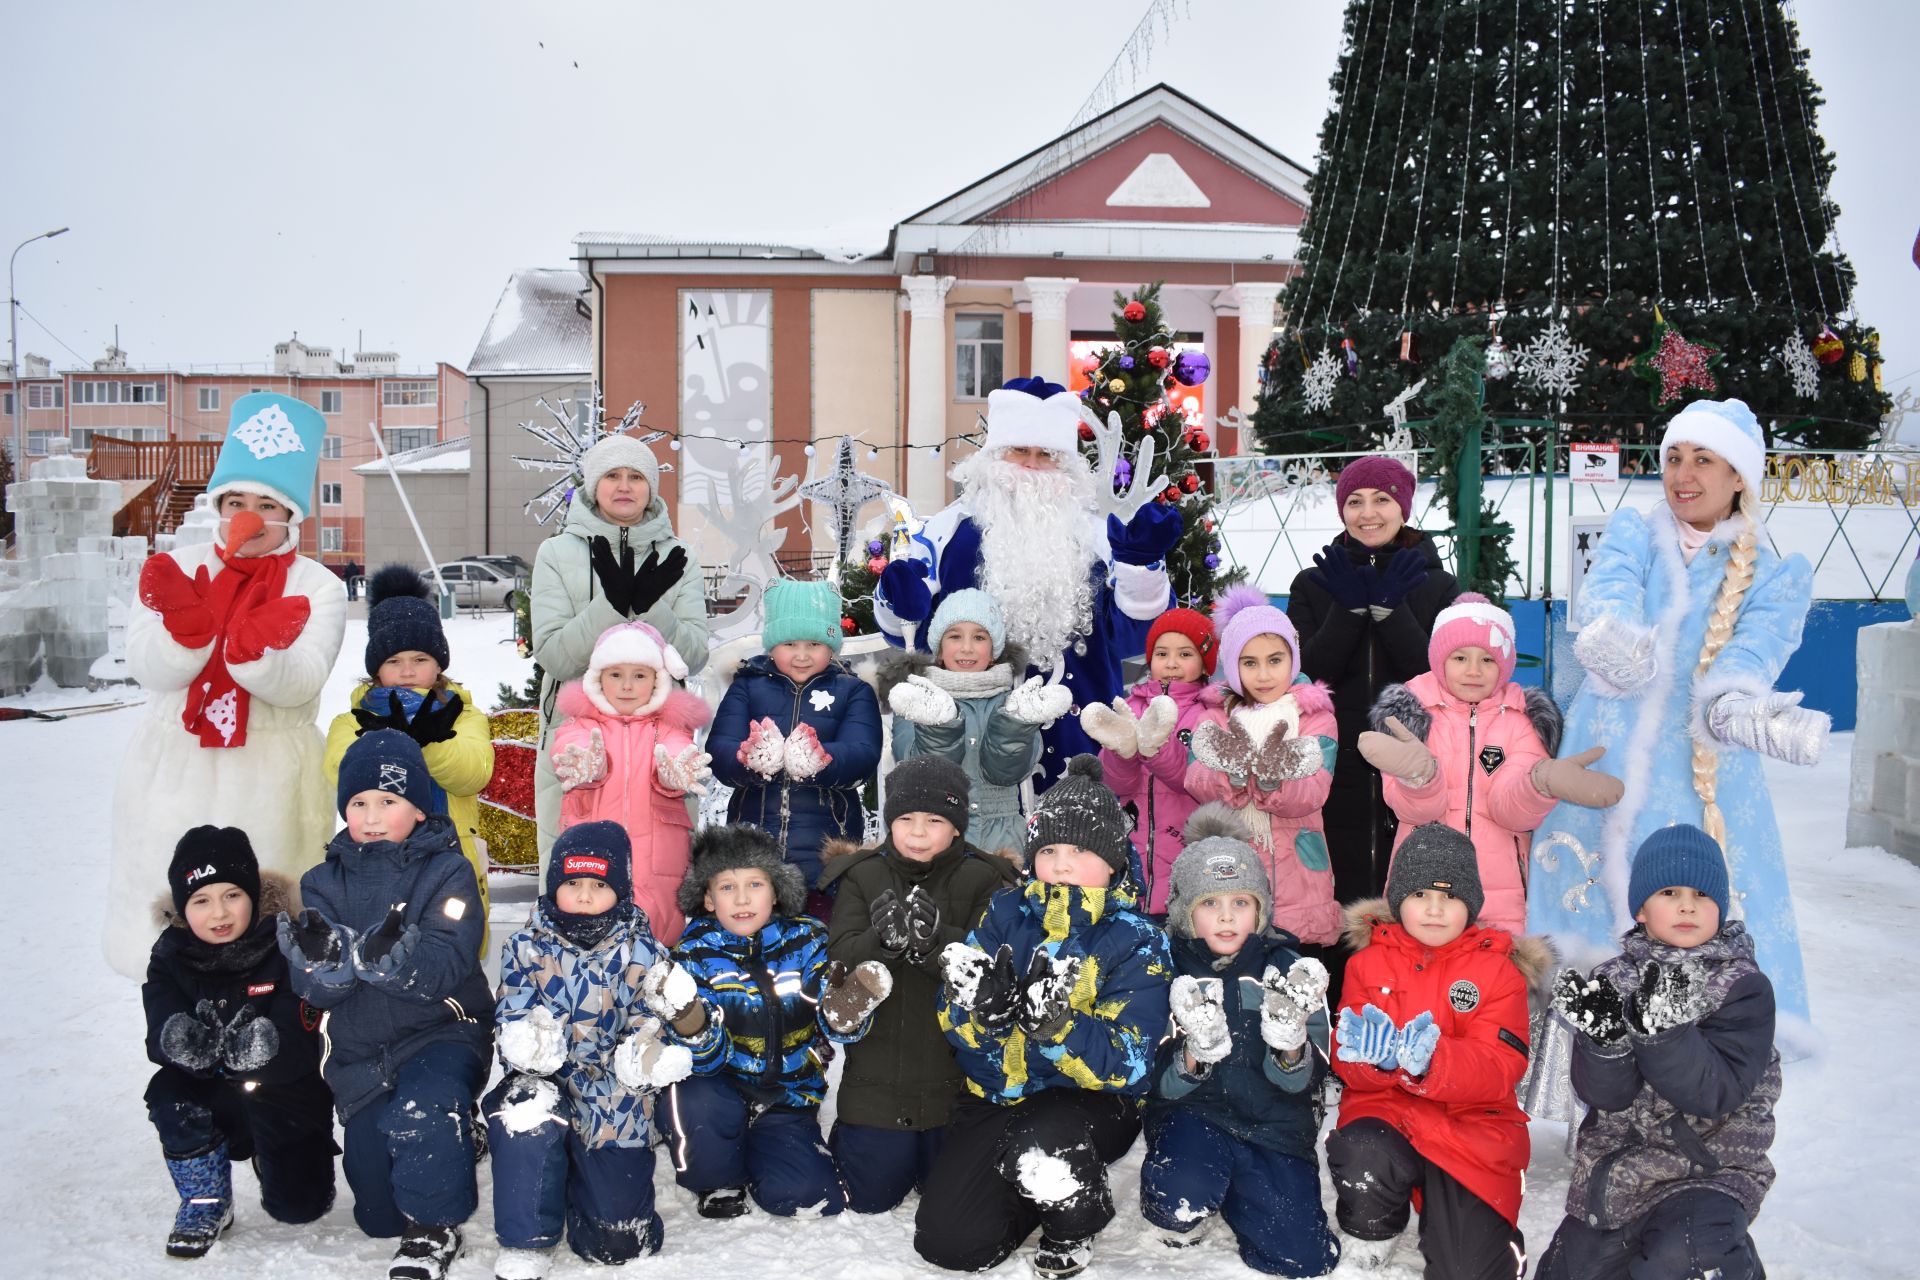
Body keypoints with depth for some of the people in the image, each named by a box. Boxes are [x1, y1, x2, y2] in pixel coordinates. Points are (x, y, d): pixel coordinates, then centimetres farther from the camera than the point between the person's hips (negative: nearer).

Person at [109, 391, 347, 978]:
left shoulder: (318, 588, -3)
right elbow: (151, 671, -8)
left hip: (270, 775, -2)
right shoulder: (180, 569, 3)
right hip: (174, 767, 3)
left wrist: (253, 647, -36)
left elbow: (297, 687, -16)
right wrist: (185, 622, -27)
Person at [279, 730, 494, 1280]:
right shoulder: (325, 882, 4)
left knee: (421, 1114, -35)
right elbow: (315, 989, -7)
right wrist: (324, 960, -31)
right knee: (378, 1209, 9)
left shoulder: (446, 872, -7)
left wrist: (393, 957, -40)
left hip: (441, 1031, -4)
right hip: (361, 1048, 4)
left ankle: (434, 1230, -10)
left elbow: (446, 966, -21)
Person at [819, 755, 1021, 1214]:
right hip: (878, 1073, 1)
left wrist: (935, 940, -35)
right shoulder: (862, 875, 0)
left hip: (954, 1071, 0)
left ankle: (931, 1148, 41)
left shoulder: (983, 879, -5)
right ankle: (845, 1135, 40)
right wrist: (882, 939, -33)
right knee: (870, 1197, 10)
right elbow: (840, 957, -11)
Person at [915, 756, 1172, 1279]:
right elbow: (957, 1025, -5)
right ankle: (1036, 1190, 19)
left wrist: (1053, 1023, -38)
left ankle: (1074, 1226, -1)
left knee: (1040, 1150, -37)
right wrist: (984, 1005, -29)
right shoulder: (1006, 913, -2)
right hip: (997, 1095, 4)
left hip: (1091, 1101, -3)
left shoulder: (1137, 942, -13)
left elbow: (1127, 1064, -21)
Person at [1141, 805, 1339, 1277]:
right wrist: (1194, 1055, -29)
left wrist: (1291, 1044, -27)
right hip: (1193, 1116, -2)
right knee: (1180, 1204, -33)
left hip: (1275, 1126, 2)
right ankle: (1180, 1198, 5)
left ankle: (1228, 1189, 13)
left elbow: (1303, 1081, -3)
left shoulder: (1288, 970, 1)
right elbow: (1157, 1084, -6)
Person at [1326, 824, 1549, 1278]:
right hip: (1386, 1111, 0)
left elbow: (1502, 1068, -11)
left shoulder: (1497, 970, 2)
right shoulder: (1369, 960, 5)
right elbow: (1346, 1060, 0)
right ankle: (1366, 1237, 0)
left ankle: (1475, 1224, 25)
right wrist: (1375, 1053, -27)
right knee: (1363, 1158, -36)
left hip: (1472, 1121, 0)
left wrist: (1431, 1060, -32)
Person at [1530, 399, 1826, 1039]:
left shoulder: (1775, 573, 9)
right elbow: (1609, 588, -13)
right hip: (1604, 759, 1)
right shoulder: (1633, 534, 10)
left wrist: (1735, 702, -37)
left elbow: (1757, 646, -12)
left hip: (1708, 779, -1)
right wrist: (1617, 637, -38)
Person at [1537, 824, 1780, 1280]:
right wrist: (1605, 1037, -29)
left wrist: (1663, 1032, -35)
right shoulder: (1614, 982, 1)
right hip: (1614, 1167, 4)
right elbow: (1604, 1095, -10)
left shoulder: (1744, 987, -7)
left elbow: (1716, 1092, -20)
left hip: (1710, 1170, -4)